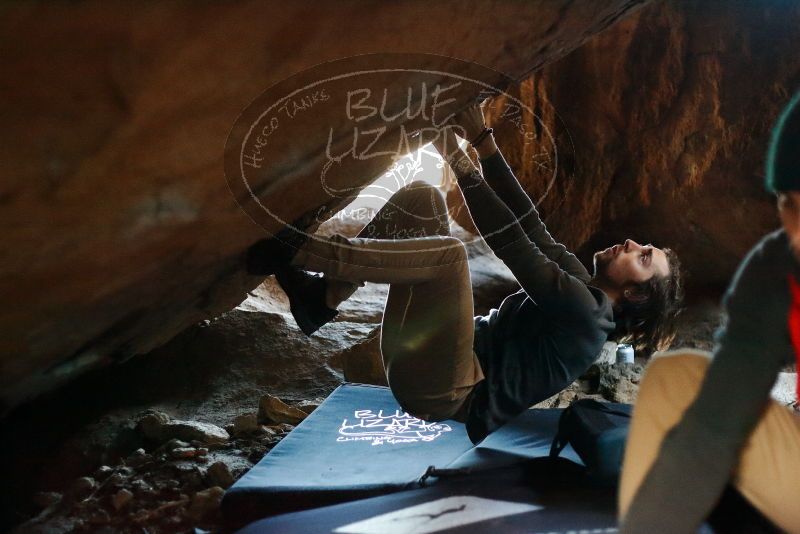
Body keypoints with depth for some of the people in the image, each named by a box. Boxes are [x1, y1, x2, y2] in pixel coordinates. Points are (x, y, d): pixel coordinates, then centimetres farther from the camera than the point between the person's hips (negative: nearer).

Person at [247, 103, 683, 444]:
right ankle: (323, 298, -7)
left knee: (450, 252, -34)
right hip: (438, 354, 9)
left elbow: (513, 243, -17)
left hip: (440, 390, -9)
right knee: (421, 197, 4)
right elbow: (528, 222, 9)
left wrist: (459, 162, -17)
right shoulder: (581, 283, 15)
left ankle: (292, 254, -26)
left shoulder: (584, 312, -10)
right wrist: (482, 139, 4)